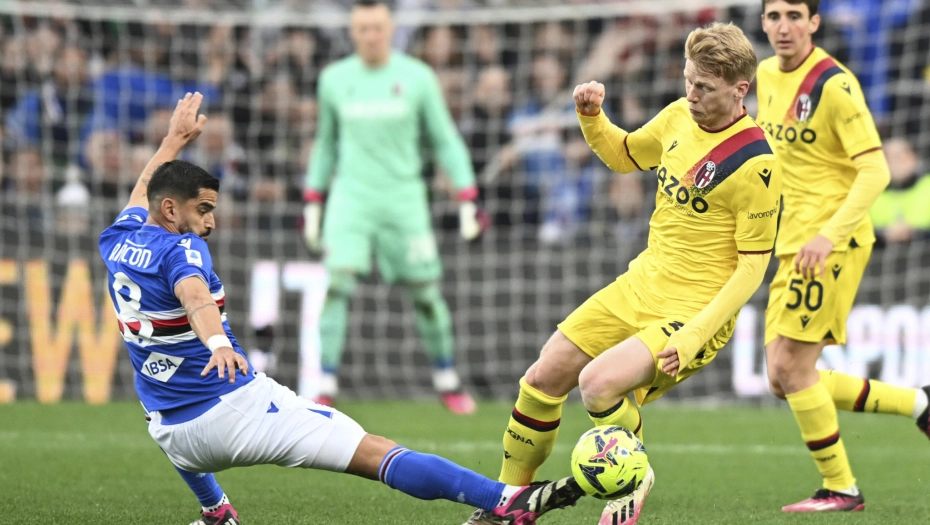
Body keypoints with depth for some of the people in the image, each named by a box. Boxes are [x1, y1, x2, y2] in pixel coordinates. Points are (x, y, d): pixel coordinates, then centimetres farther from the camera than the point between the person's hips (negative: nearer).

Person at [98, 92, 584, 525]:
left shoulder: (117, 242, 10)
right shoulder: (181, 250, -12)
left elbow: (142, 192, 33)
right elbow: (196, 298, -36)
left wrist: (175, 139, 46)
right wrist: (217, 343, -55)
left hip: (175, 440, 7)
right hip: (238, 411, -7)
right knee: (376, 454, -17)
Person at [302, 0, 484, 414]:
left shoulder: (417, 77, -1)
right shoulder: (334, 80, 5)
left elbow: (445, 140, 4)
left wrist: (468, 198, -2)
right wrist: (312, 203, 14)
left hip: (404, 197, -1)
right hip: (351, 197, 1)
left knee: (425, 292, 3)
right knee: (337, 284, -16)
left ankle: (447, 380, 22)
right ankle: (327, 387, -15)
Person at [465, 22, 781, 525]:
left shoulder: (755, 164, -21)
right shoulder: (679, 117, 1)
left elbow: (752, 266, -18)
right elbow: (623, 155, 21)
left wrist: (693, 337, -24)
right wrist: (591, 116, 0)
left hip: (695, 310, -8)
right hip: (640, 286, 8)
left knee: (598, 382, -28)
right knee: (542, 379, 6)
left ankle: (633, 481, 1)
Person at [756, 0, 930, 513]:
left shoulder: (834, 84, -15)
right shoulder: (768, 76, 10)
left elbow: (875, 170, -19)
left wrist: (829, 234, -28)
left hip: (833, 243, -9)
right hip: (792, 243, 9)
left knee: (790, 368, -11)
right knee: (783, 380, 5)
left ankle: (840, 489, 3)